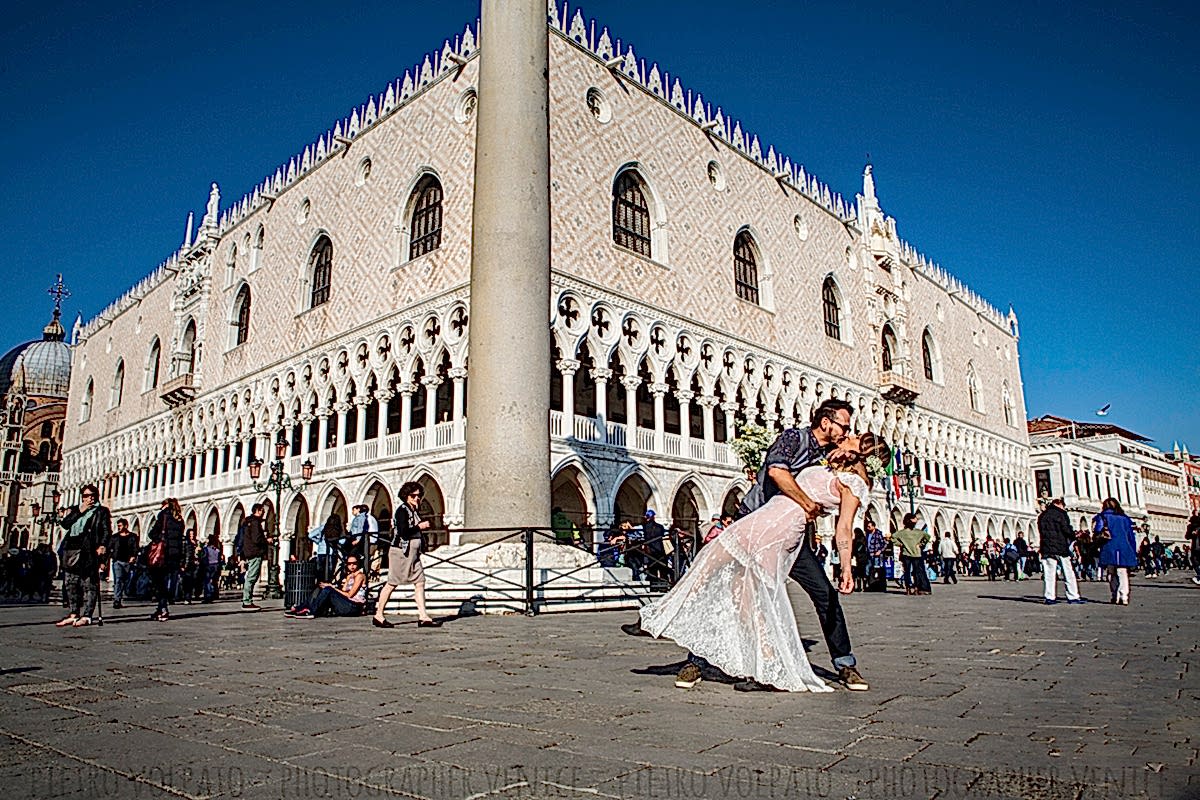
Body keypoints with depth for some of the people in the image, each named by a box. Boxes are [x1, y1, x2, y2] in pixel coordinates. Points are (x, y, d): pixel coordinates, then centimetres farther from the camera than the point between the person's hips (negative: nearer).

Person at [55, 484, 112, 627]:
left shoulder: (102, 511, 9)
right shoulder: (74, 509, 21)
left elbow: (107, 531, 0)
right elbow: (65, 524, 5)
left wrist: (102, 545, -14)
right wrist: (80, 512, -3)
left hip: (89, 550, -5)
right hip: (72, 549, 5)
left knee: (89, 583, -7)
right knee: (70, 583, 5)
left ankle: (86, 615, -9)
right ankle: (73, 614, 11)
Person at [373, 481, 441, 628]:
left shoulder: (413, 511, 16)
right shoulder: (402, 510, -10)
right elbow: (403, 532, -20)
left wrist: (423, 526, 5)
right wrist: (419, 527, -13)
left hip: (413, 553, 9)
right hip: (401, 551, -9)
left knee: (420, 582, 0)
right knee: (392, 583, -1)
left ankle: (423, 617, -3)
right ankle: (378, 616, 10)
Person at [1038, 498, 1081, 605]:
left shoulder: (1042, 516, 14)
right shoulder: (1060, 513, -3)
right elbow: (1067, 530, -10)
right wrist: (1074, 535, 8)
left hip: (1047, 549, 4)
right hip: (1061, 547, -4)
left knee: (1049, 573, 2)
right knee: (1068, 572, 3)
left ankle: (1049, 597, -1)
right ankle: (1073, 597, 3)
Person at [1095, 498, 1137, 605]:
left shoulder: (1103, 516, 3)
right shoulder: (1125, 518, 13)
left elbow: (1097, 533, -8)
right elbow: (1131, 536, 12)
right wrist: (1134, 552, 14)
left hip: (1110, 551, -2)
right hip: (1125, 551, 2)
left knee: (1112, 575, 7)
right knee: (1123, 574, 0)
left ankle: (1116, 597, 3)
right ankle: (1124, 597, -10)